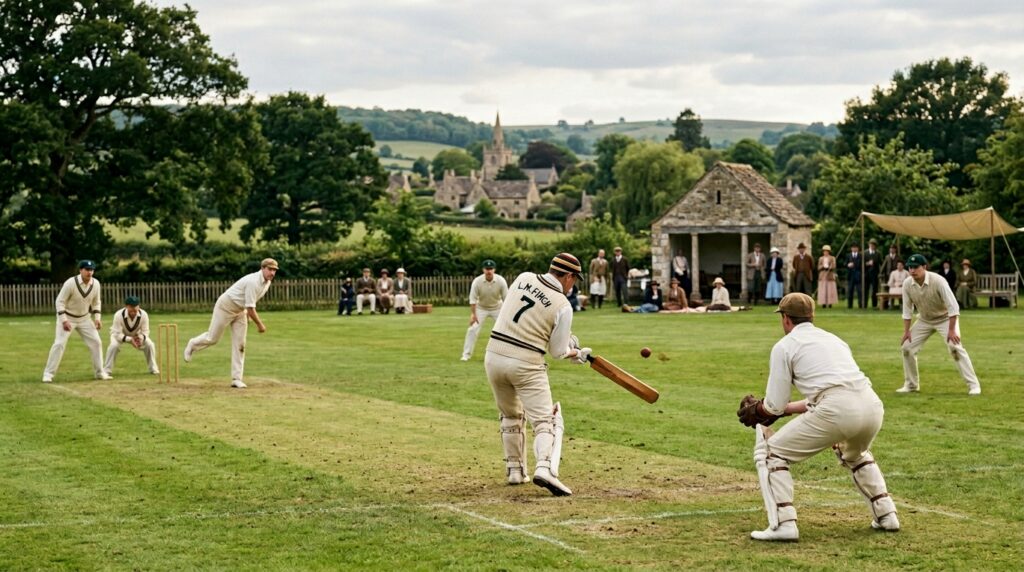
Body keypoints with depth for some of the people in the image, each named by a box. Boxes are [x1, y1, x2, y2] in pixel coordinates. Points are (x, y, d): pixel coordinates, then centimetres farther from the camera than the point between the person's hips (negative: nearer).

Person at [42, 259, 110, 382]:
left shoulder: (95, 284, -10)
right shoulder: (70, 283, -25)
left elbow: (96, 302, 6)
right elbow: (60, 301, -21)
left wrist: (97, 318, -5)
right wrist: (64, 320, -28)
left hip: (85, 318, 5)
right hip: (67, 317, -5)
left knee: (96, 342, 1)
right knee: (59, 344, -15)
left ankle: (99, 372, 14)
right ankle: (48, 374, -8)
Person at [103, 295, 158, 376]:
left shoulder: (143, 315, -29)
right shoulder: (119, 315, -35)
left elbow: (145, 332, -19)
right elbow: (117, 334, -33)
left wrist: (141, 338, -42)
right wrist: (130, 339, -47)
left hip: (136, 335, 2)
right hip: (120, 334, -2)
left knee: (150, 344, -18)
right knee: (114, 345, -31)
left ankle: (153, 369, 2)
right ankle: (107, 370, -16)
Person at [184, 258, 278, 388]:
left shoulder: (267, 282, -3)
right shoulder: (253, 282, -32)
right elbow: (250, 308, -31)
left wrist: (247, 315, 14)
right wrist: (260, 325, -22)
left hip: (240, 311, 8)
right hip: (225, 306, -8)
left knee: (239, 344, 0)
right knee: (212, 338, 3)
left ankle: (236, 379, 1)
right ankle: (192, 345, 36)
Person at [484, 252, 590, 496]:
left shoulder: (523, 278, 6)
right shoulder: (563, 306, -6)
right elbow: (558, 352, -1)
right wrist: (577, 353, 22)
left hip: (494, 356, 5)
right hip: (526, 364, -5)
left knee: (510, 416, 23)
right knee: (545, 419, -2)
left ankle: (514, 470, 26)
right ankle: (544, 468, -26)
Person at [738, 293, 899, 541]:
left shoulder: (785, 346, 11)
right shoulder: (833, 338, 31)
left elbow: (774, 406, 8)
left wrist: (757, 409, 30)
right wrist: (786, 408, 42)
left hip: (836, 411, -7)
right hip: (873, 404, 7)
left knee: (771, 453, 8)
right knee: (855, 455, 39)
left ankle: (783, 524, -5)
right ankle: (886, 515, 29)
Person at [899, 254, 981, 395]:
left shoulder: (937, 281, -31)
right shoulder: (907, 284, -17)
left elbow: (953, 306, -28)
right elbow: (907, 309, -5)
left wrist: (951, 330, -30)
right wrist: (906, 331, -8)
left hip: (945, 318, -5)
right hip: (924, 320, 5)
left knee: (955, 347, -24)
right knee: (907, 347, -1)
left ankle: (973, 385, -19)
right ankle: (911, 384, 18)